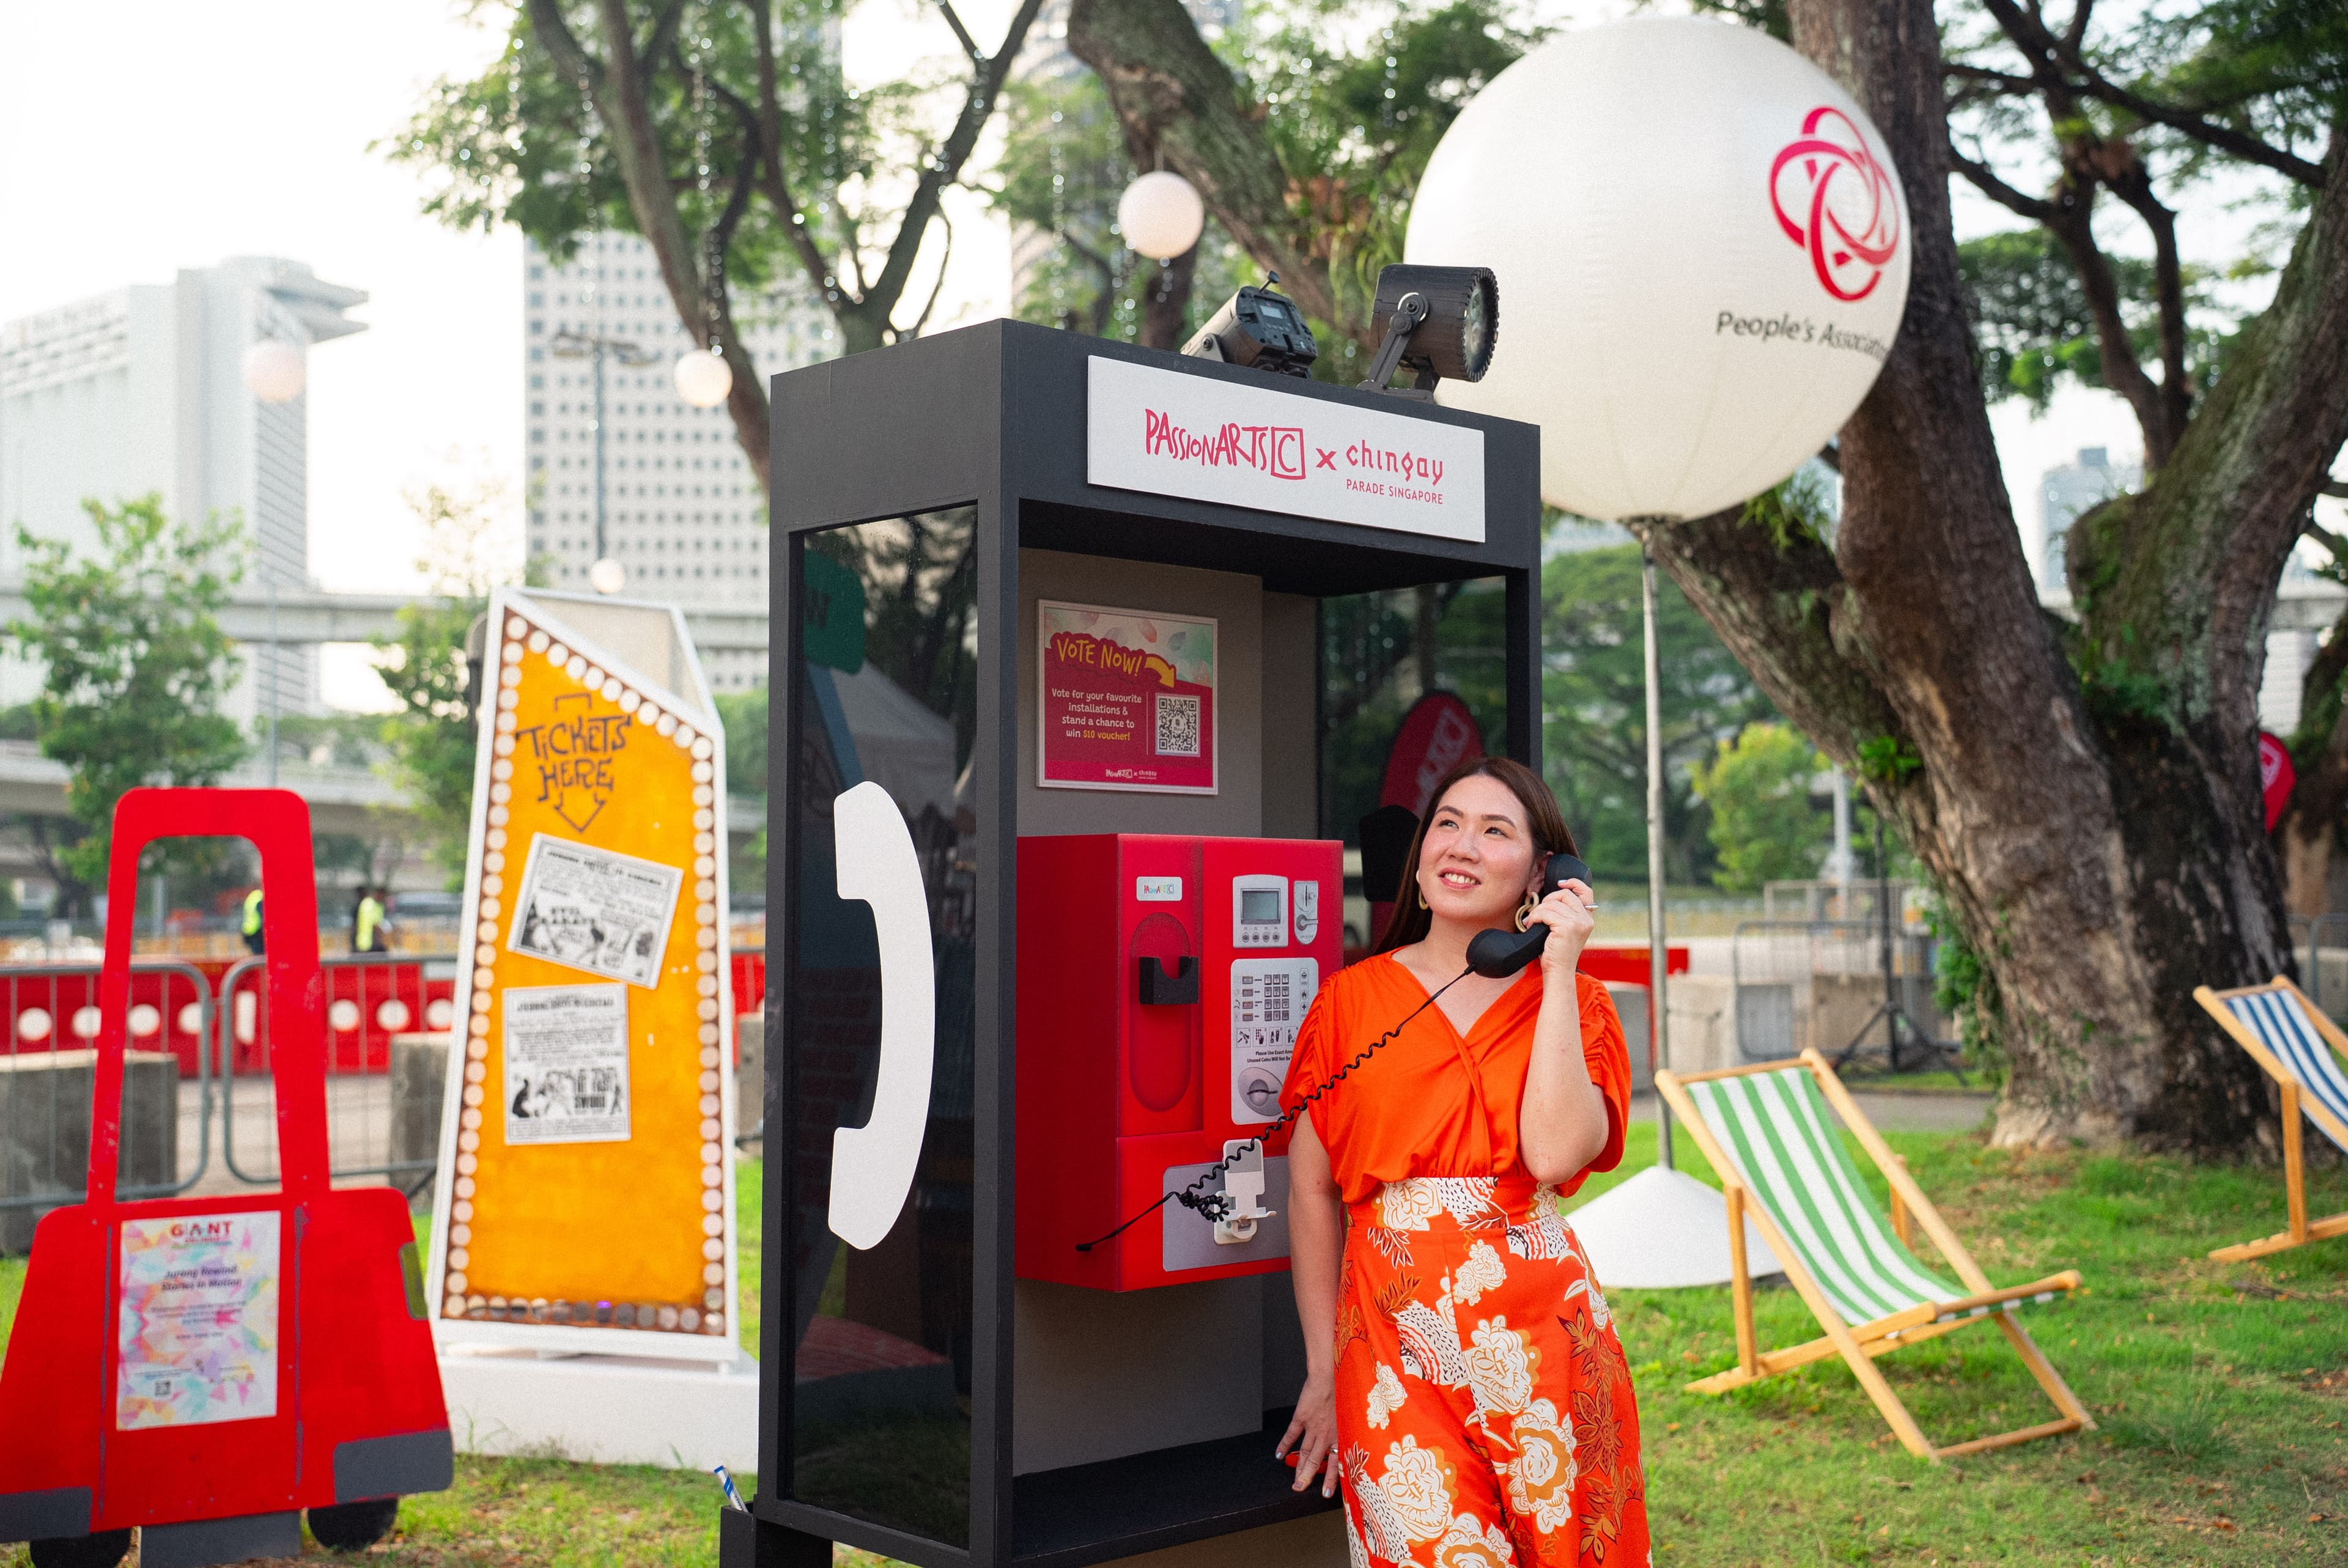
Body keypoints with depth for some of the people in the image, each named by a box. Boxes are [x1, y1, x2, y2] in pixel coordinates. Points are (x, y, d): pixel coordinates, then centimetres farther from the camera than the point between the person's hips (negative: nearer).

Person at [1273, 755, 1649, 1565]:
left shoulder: (1573, 1001, 5)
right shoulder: (1352, 997, 5)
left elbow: (1554, 1152, -15)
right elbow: (1311, 1188, 6)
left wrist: (1557, 972, -10)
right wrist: (1324, 1372, 3)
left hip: (1537, 1339, 1)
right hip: (1390, 1342, 0)